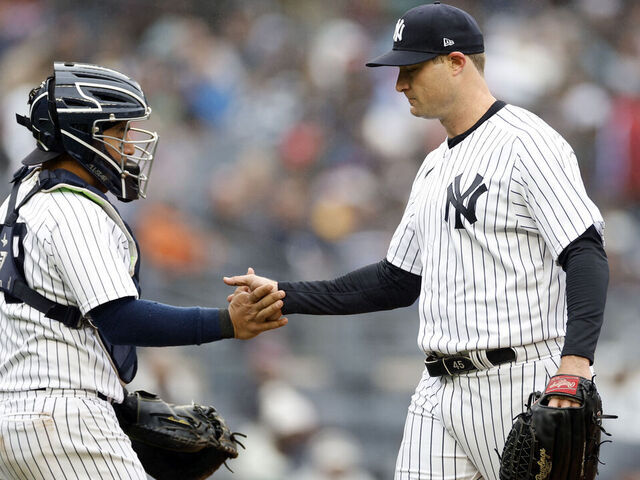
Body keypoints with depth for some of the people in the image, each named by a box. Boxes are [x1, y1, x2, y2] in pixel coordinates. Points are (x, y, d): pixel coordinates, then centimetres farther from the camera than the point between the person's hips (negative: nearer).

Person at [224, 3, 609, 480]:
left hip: (520, 386, -8)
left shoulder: (526, 142, -9)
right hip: (440, 391, 8)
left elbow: (586, 255, -17)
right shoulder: (435, 167, 21)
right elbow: (398, 281, 26)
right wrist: (286, 296, 20)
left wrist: (576, 359, -31)